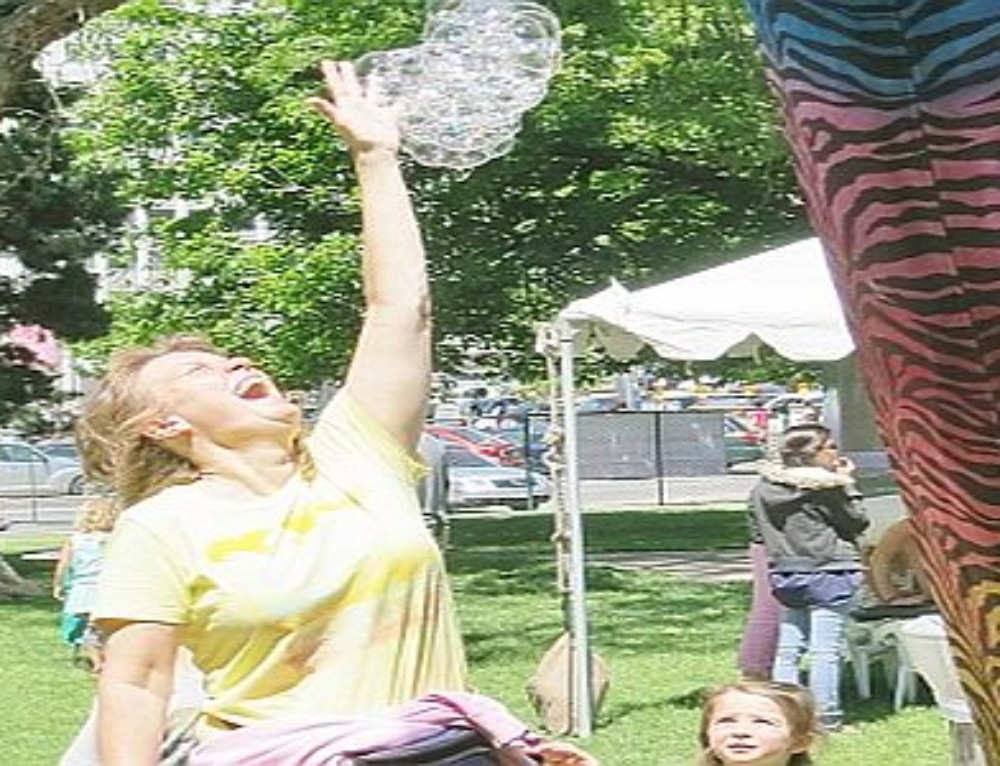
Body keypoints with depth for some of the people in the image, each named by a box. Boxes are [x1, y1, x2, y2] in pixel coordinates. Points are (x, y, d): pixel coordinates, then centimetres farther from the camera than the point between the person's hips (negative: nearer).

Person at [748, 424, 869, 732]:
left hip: (784, 576, 6)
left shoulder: (763, 487, 6)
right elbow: (857, 523, -3)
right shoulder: (826, 486, -12)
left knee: (788, 649, 11)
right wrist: (847, 484, 3)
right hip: (827, 574, -6)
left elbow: (762, 532, 13)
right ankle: (826, 717, 0)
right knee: (825, 651, -3)